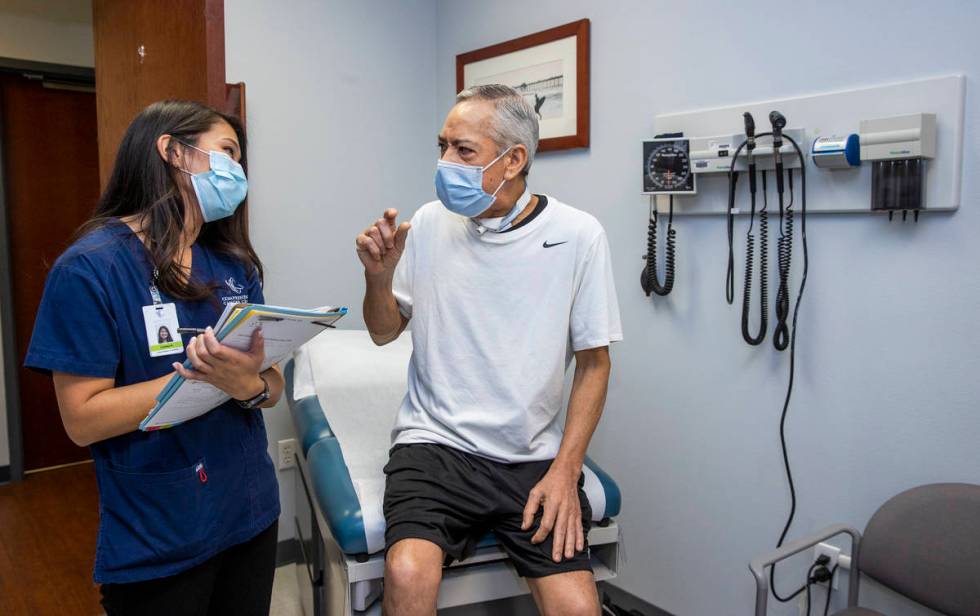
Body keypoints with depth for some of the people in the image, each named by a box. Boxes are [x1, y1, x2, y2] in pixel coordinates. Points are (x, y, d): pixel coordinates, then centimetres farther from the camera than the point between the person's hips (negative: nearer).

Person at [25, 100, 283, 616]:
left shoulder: (234, 264, 3)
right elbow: (83, 419, -16)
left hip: (250, 515, 6)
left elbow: (272, 385, 1)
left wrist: (249, 385, -21)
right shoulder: (90, 268, -14)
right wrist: (198, 372, -25)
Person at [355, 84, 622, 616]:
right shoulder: (430, 223, 1)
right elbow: (385, 333, 11)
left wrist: (565, 470, -7)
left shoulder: (578, 236, -5)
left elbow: (593, 362, 1)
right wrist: (378, 276, -10)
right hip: (435, 443, 1)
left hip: (533, 457, 0)